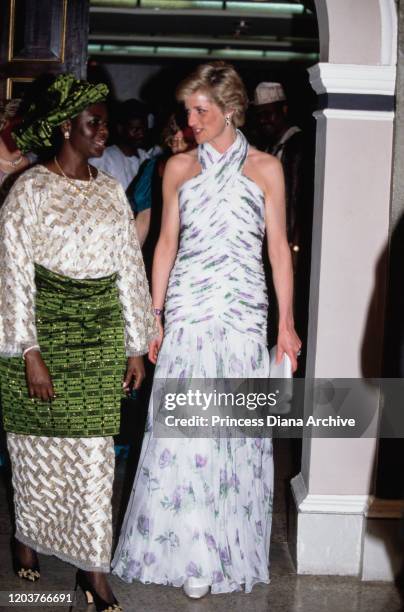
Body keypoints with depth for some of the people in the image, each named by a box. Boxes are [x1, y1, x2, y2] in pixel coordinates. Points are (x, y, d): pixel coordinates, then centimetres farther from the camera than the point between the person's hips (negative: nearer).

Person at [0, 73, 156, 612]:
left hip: (100, 334, 4)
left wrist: (136, 347, 8)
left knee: (94, 450, 3)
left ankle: (93, 566, 11)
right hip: (44, 330, -3)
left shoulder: (111, 192, 8)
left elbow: (129, 269, 10)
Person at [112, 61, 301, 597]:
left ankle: (231, 548, 16)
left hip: (243, 312, -1)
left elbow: (279, 246, 4)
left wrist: (286, 322, -1)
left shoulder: (265, 168, 4)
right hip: (187, 311, 1)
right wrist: (153, 317, 7)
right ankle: (191, 552, 9)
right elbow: (167, 243, 11)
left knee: (238, 429, 1)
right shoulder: (179, 167, 9)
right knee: (183, 429, -3)